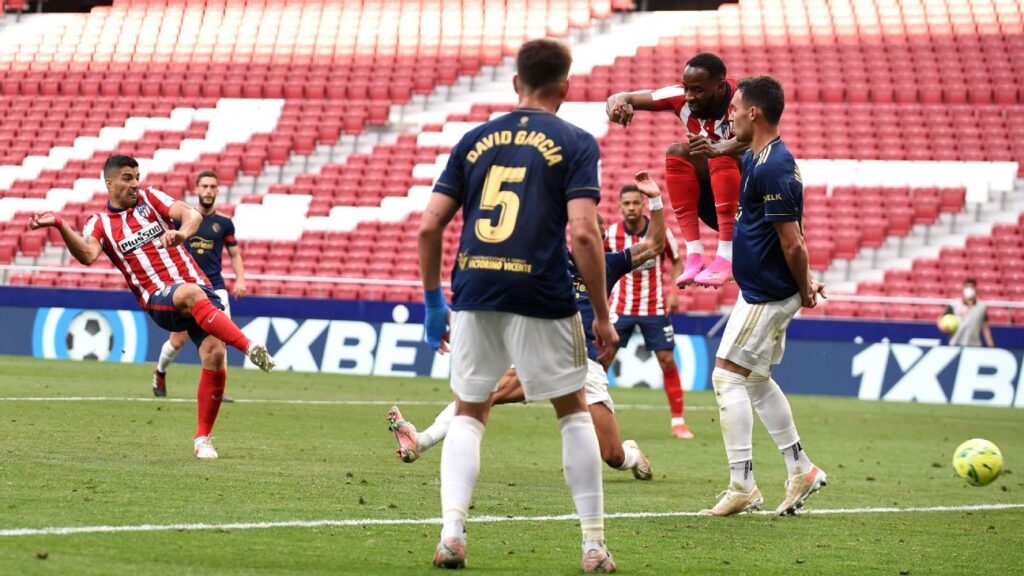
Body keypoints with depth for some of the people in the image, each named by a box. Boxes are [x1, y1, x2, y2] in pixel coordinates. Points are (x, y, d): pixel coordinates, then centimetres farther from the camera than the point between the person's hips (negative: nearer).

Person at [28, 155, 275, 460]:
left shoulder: (150, 198, 14)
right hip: (160, 300, -3)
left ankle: (203, 438, -2)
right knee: (192, 294, -39)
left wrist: (182, 233, -25)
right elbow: (87, 255, -13)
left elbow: (191, 214, -2)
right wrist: (59, 225, -27)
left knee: (215, 355, -16)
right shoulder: (100, 223, 9)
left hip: (198, 287, 3)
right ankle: (250, 348, -45)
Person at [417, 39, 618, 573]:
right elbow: (583, 232, -10)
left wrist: (434, 302, 18)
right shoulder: (575, 143, 2)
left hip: (474, 293, 3)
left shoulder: (475, 140, 13)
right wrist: (603, 317, -3)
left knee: (468, 414, 17)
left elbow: (429, 226, 8)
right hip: (540, 296, -3)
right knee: (574, 412, 13)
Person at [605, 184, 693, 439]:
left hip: (654, 308, 0)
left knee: (667, 361, -2)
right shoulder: (611, 234, -6)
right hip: (621, 307, 0)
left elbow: (677, 262, 4)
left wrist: (675, 292, -10)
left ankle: (678, 421, 8)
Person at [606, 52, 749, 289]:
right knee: (677, 153, -20)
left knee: (724, 156, -32)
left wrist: (718, 149, -64)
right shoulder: (681, 97, -9)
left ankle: (726, 257, -36)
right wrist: (618, 104, -38)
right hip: (713, 200, 5)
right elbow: (622, 99, -12)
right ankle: (694, 255, -24)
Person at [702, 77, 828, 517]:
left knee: (728, 376, -8)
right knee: (757, 381, 17)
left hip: (766, 295, -10)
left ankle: (742, 485, -8)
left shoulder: (772, 168, -22)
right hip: (763, 293, 10)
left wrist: (804, 290, -11)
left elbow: (792, 242, -22)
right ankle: (801, 471, 24)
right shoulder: (756, 159, 11)